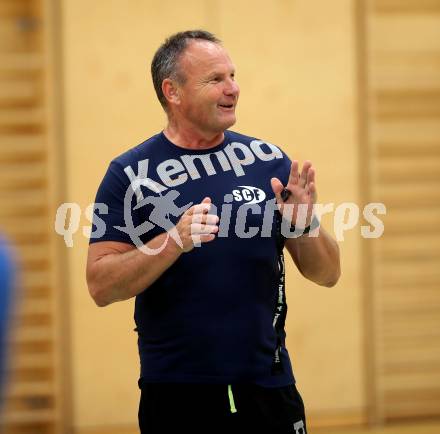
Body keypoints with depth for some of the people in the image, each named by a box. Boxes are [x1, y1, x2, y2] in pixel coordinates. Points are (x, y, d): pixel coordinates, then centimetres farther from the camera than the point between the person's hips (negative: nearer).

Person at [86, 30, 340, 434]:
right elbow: (101, 287, -9)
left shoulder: (269, 160, 3)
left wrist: (305, 223, -14)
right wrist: (174, 242, -23)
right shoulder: (129, 174, -3)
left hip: (269, 389, 2)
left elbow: (327, 274, 6)